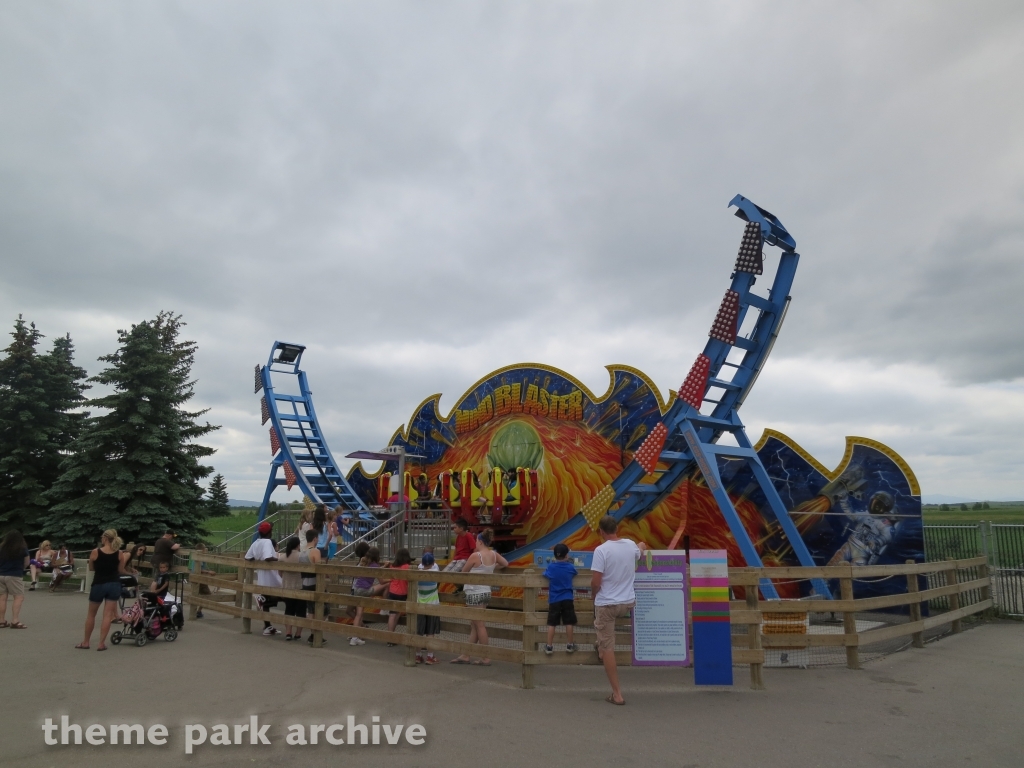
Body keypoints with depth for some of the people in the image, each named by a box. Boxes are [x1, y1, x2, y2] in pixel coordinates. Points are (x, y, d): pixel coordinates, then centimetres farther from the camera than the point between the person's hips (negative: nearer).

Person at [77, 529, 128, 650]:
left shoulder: (95, 552, -8)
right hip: (114, 584, 1)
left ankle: (85, 642, 24)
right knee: (108, 615, 2)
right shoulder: (119, 554, -4)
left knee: (91, 614, 16)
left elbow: (91, 568, 5)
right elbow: (121, 571, 3)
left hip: (99, 584, -1)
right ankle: (101, 643, 1)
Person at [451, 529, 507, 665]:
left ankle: (485, 658, 6)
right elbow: (505, 563, 20)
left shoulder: (475, 555, -17)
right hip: (486, 592, 8)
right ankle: (466, 656, 22)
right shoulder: (494, 554, 2)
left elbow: (464, 571, -3)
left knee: (479, 625, 0)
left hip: (475, 593, -7)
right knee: (474, 626, 14)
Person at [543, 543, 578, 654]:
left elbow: (545, 574, 13)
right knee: (569, 622, 9)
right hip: (567, 599, 0)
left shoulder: (550, 567, -4)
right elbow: (575, 573, 18)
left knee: (551, 623, 5)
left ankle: (549, 646, 8)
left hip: (554, 599, 0)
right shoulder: (570, 567, -3)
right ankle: (569, 645, 14)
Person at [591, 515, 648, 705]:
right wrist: (642, 547, 51)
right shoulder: (631, 545, 0)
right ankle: (601, 649, 43)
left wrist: (594, 595, 4)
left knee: (608, 648, 4)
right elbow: (639, 553, 27)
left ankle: (617, 694, 6)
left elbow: (596, 582, -18)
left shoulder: (601, 550, -18)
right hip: (628, 603, 6)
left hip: (607, 604, -6)